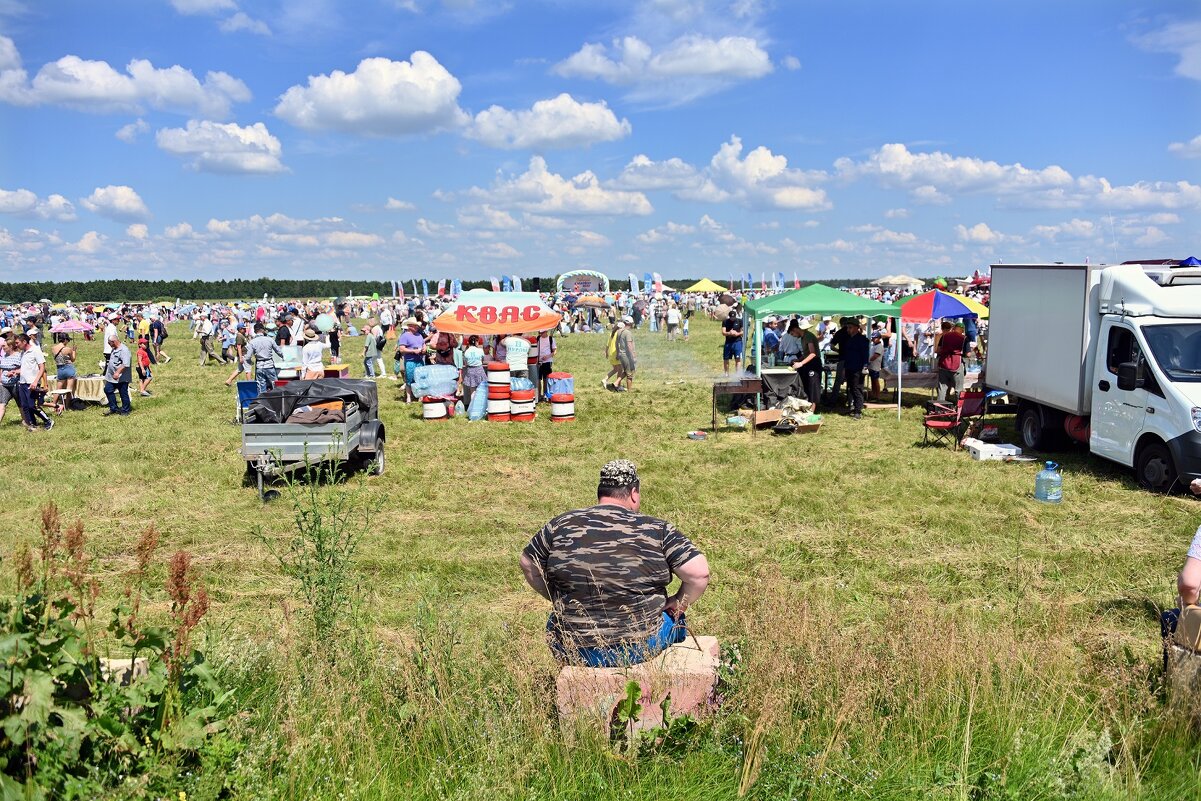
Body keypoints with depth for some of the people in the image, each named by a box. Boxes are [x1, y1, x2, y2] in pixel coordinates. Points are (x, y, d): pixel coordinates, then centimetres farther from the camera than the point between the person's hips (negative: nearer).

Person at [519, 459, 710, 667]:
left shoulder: (560, 526, -2)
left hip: (573, 651, 2)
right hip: (641, 648, -1)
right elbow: (699, 573, -13)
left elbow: (528, 566, 9)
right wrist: (679, 603, 5)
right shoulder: (656, 530, -9)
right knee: (675, 619, 29)